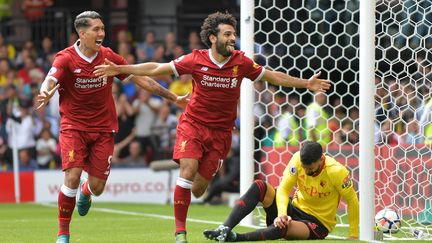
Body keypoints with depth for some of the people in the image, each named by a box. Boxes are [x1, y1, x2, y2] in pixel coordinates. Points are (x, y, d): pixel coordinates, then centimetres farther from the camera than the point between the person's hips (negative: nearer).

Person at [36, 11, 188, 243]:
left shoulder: (109, 57, -1)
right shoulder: (66, 58, -10)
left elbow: (140, 78, 7)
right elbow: (49, 82, -25)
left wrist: (173, 98, 7)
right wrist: (45, 94, -51)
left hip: (103, 129, 3)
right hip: (73, 126, -3)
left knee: (97, 187, -1)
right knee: (72, 177, -18)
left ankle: (85, 191, 40)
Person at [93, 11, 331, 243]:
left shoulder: (241, 62, -5)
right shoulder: (196, 60, -10)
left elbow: (274, 76, 7)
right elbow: (156, 69, -4)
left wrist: (306, 84, 3)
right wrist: (119, 69, -7)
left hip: (220, 131, 2)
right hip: (193, 124, -2)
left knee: (198, 189, 1)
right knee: (188, 171, -22)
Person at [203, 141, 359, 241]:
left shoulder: (336, 171, -22)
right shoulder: (298, 159, -11)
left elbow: (352, 201, -12)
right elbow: (283, 189, -13)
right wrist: (282, 213, -32)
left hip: (318, 224, -5)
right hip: (295, 208, 5)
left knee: (283, 227, -40)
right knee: (259, 186, -19)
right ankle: (225, 228, -32)